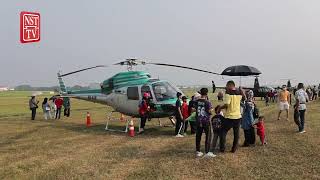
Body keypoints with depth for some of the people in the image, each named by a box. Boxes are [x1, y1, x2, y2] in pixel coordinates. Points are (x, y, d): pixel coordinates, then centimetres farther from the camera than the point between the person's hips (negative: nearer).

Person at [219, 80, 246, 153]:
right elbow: (244, 98, 24)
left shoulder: (228, 92, -14)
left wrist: (220, 108, -5)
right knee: (236, 133, 13)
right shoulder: (240, 92, 4)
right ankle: (234, 149, 17)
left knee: (223, 132, 8)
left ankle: (222, 149, 7)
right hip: (238, 116, 5)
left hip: (229, 116, -5)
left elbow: (226, 104, -21)